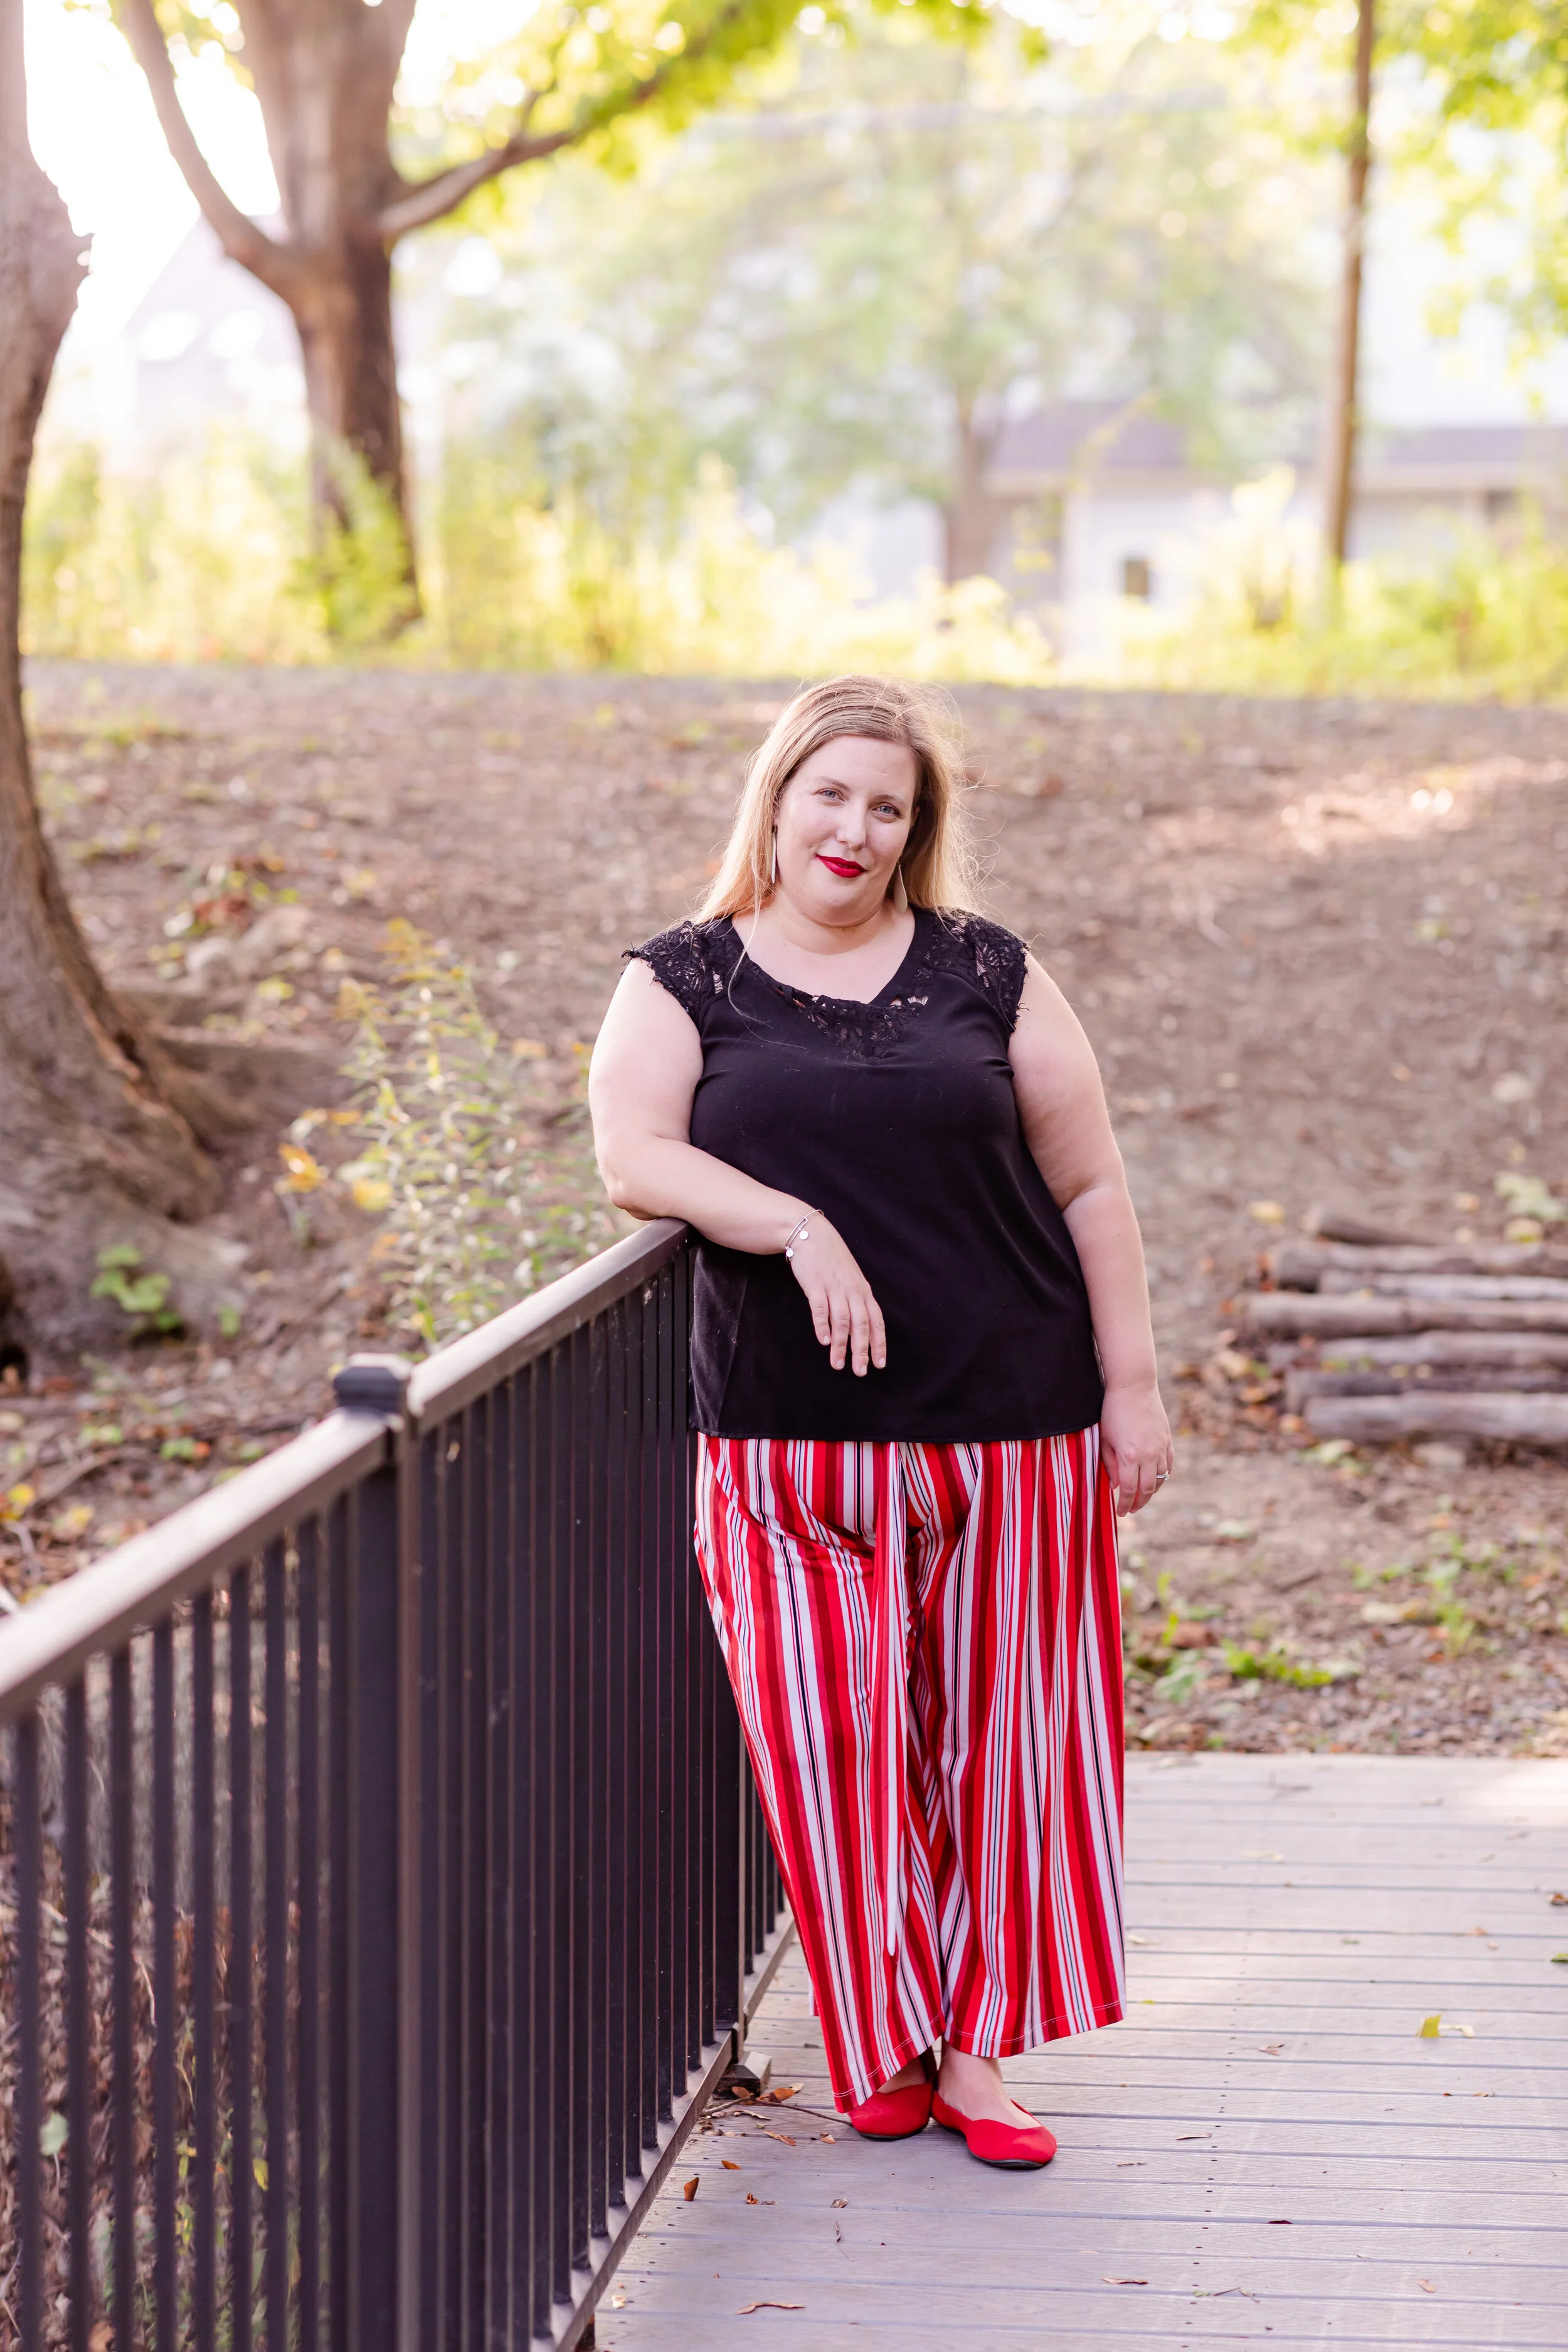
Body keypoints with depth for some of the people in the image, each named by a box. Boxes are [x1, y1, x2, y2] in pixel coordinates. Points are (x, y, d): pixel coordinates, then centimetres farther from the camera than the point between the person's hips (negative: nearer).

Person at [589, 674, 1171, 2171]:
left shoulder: (986, 976, 8)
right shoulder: (683, 982, 7)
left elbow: (1090, 1190, 9)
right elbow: (633, 1159, -8)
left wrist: (1132, 1386, 3)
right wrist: (801, 1228, -21)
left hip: (1011, 1425, 1)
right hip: (794, 1438, -1)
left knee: (999, 1736, 4)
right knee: (837, 1740, -2)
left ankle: (972, 2046, 14)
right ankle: (879, 2044, 14)